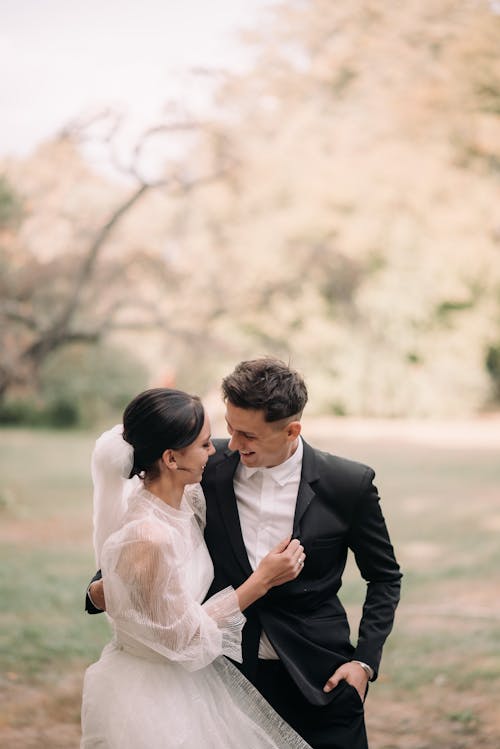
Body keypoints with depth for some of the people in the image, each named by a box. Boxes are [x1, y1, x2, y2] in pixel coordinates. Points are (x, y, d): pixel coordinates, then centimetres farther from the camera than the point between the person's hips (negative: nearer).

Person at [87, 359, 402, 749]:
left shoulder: (349, 484, -9)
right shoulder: (210, 468, -7)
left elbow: (385, 577, 4)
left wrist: (365, 661, -4)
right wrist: (103, 587, -11)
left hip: (319, 680, -1)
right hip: (228, 672, 1)